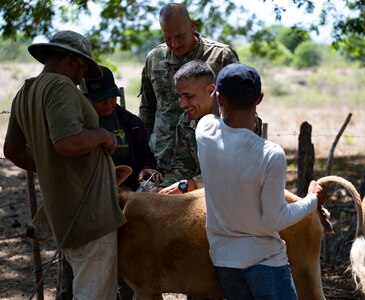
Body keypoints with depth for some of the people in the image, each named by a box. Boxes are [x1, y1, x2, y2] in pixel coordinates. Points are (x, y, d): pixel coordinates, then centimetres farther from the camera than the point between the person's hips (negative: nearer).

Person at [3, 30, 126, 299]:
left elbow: (13, 150, 25)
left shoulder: (24, 95, 15)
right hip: (88, 212, -10)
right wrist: (103, 136, -11)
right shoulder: (60, 86, -14)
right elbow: (68, 143, -28)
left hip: (63, 213, 10)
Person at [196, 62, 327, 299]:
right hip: (264, 260, -5)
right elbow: (274, 221, -15)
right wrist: (313, 200, -3)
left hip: (223, 258, 5)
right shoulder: (271, 155, -24)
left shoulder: (205, 131, -12)